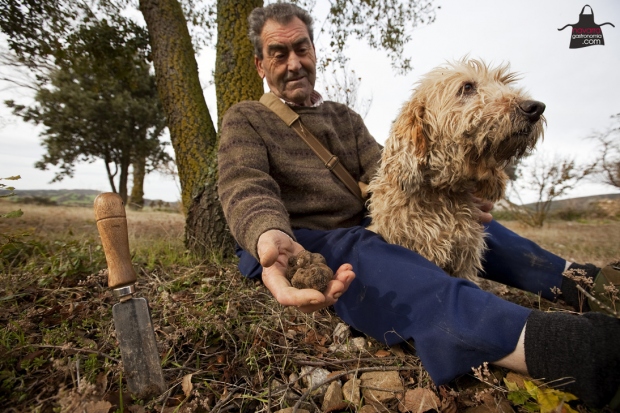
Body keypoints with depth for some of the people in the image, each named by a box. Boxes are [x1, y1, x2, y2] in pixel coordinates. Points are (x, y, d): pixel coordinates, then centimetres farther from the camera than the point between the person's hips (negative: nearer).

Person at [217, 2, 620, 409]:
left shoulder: (345, 117, 15)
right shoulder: (244, 120, 2)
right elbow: (244, 185, -18)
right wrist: (270, 236, -42)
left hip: (356, 230, 5)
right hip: (292, 244, -5)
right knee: (358, 251, -38)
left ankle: (574, 279, 4)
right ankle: (551, 345, -51)